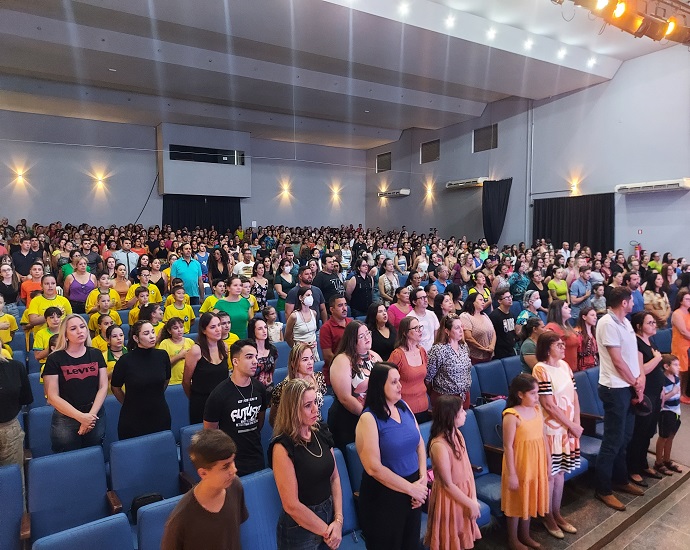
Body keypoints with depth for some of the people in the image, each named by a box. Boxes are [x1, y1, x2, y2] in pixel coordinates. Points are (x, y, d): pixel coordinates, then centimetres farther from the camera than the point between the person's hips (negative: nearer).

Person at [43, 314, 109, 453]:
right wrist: (81, 417, -15)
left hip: (96, 415, 3)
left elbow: (103, 387, 1)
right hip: (66, 418, -2)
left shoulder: (96, 354, 4)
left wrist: (91, 415, -12)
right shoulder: (55, 359, -5)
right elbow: (53, 396, -9)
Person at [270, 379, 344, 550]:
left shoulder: (321, 433, -3)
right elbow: (291, 505, -20)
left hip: (330, 514, 6)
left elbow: (334, 477, 5)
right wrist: (326, 531, -11)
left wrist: (338, 520, -5)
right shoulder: (283, 447, -22)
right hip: (300, 528, -5)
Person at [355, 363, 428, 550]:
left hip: (413, 490, 6)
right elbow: (374, 468, -22)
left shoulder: (403, 406, -1)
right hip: (384, 497, -6)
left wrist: (422, 479, -4)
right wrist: (411, 488, -15)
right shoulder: (369, 418, -20)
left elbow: (419, 443, 7)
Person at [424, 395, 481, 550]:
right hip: (449, 498, -7)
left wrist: (474, 499, -5)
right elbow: (448, 485, -21)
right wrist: (470, 504, -12)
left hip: (464, 493, 7)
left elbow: (468, 468, 0)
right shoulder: (439, 445, -29)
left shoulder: (457, 434, -3)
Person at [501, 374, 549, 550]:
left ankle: (525, 535, 40)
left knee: (530, 499, 21)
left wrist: (548, 462, 11)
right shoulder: (512, 416, -22)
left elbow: (543, 437, 8)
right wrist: (511, 474, -17)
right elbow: (508, 446, -19)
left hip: (536, 463, 7)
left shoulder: (537, 409, -2)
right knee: (516, 502, 10)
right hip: (519, 465, -6)